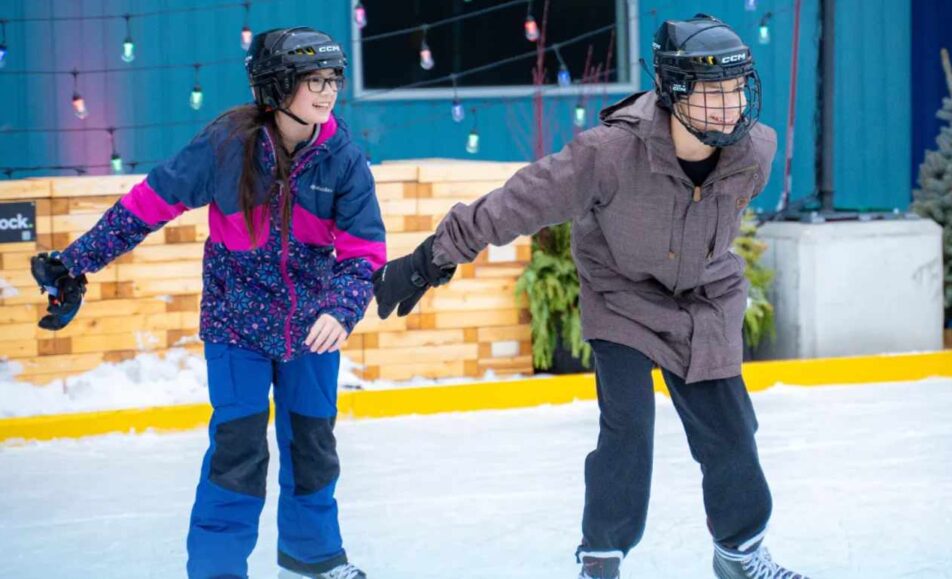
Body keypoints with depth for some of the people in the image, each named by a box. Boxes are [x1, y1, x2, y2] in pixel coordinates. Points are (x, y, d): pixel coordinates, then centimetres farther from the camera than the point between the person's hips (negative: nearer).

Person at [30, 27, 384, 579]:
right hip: (236, 321, -3)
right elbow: (152, 202, -14)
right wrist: (76, 263, -11)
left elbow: (365, 248, -13)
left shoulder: (344, 158, -13)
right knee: (239, 443, -7)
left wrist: (341, 309, -31)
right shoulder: (229, 141, -21)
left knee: (312, 437, 15)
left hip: (311, 323, 3)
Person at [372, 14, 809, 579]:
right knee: (627, 426, -14)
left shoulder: (755, 151, -20)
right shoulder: (613, 150, -34)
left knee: (727, 429, 7)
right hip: (622, 294, -4)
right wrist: (435, 258, -27)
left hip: (706, 302, 4)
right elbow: (525, 199, -30)